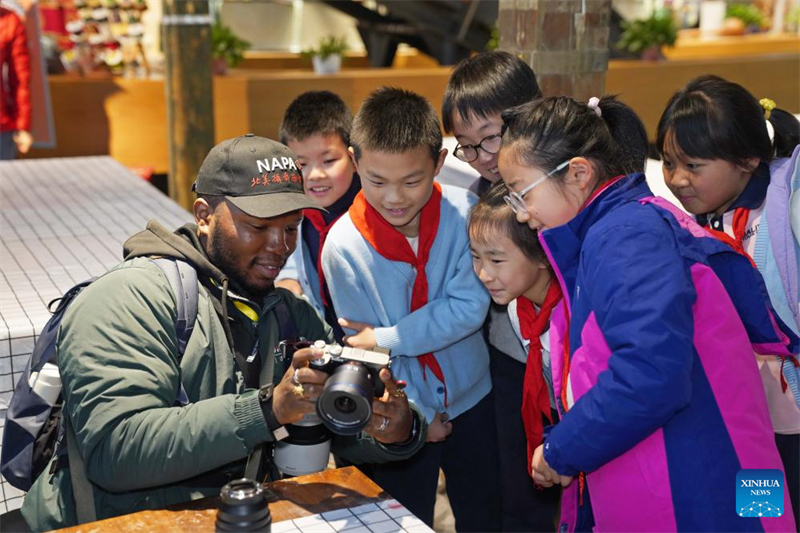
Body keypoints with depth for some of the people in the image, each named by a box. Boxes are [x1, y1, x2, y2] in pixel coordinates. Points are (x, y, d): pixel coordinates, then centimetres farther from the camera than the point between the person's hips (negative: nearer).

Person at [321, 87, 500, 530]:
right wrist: (419, 413, -8)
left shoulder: (464, 212, -18)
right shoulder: (343, 245, -21)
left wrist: (386, 339, -24)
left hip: (471, 398, 2)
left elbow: (470, 307, -20)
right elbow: (363, 345, -13)